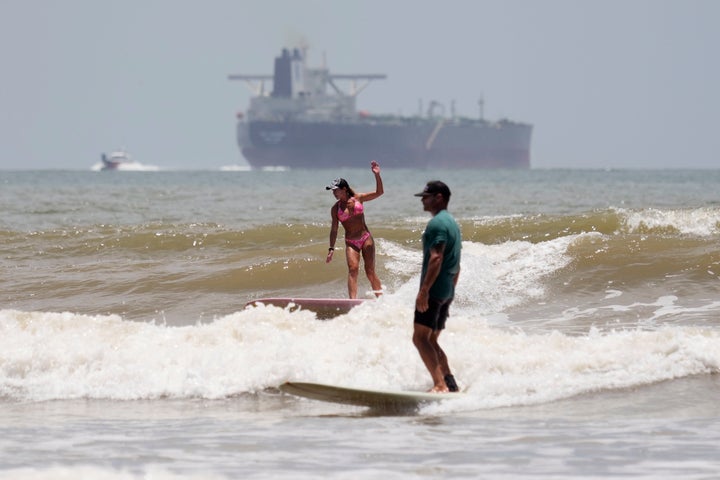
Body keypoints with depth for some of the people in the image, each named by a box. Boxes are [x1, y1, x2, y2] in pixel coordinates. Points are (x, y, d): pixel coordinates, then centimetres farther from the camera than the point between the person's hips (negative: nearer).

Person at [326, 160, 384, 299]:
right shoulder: (335, 209, 3)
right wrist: (331, 248, -2)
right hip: (351, 242, 0)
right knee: (353, 269, -19)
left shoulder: (358, 198, 1)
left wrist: (377, 175, -16)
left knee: (370, 271, -1)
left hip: (366, 238, 0)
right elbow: (334, 229, 5)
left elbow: (379, 192, -3)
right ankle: (353, 300, -27)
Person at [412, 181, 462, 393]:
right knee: (431, 341, 14)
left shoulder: (437, 223, -12)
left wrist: (424, 290, -25)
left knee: (420, 338, -12)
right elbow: (455, 266, 23)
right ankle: (450, 383, 9)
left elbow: (436, 258, -22)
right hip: (447, 291, 10)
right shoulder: (452, 223, 20)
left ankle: (440, 384, -22)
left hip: (434, 288, -10)